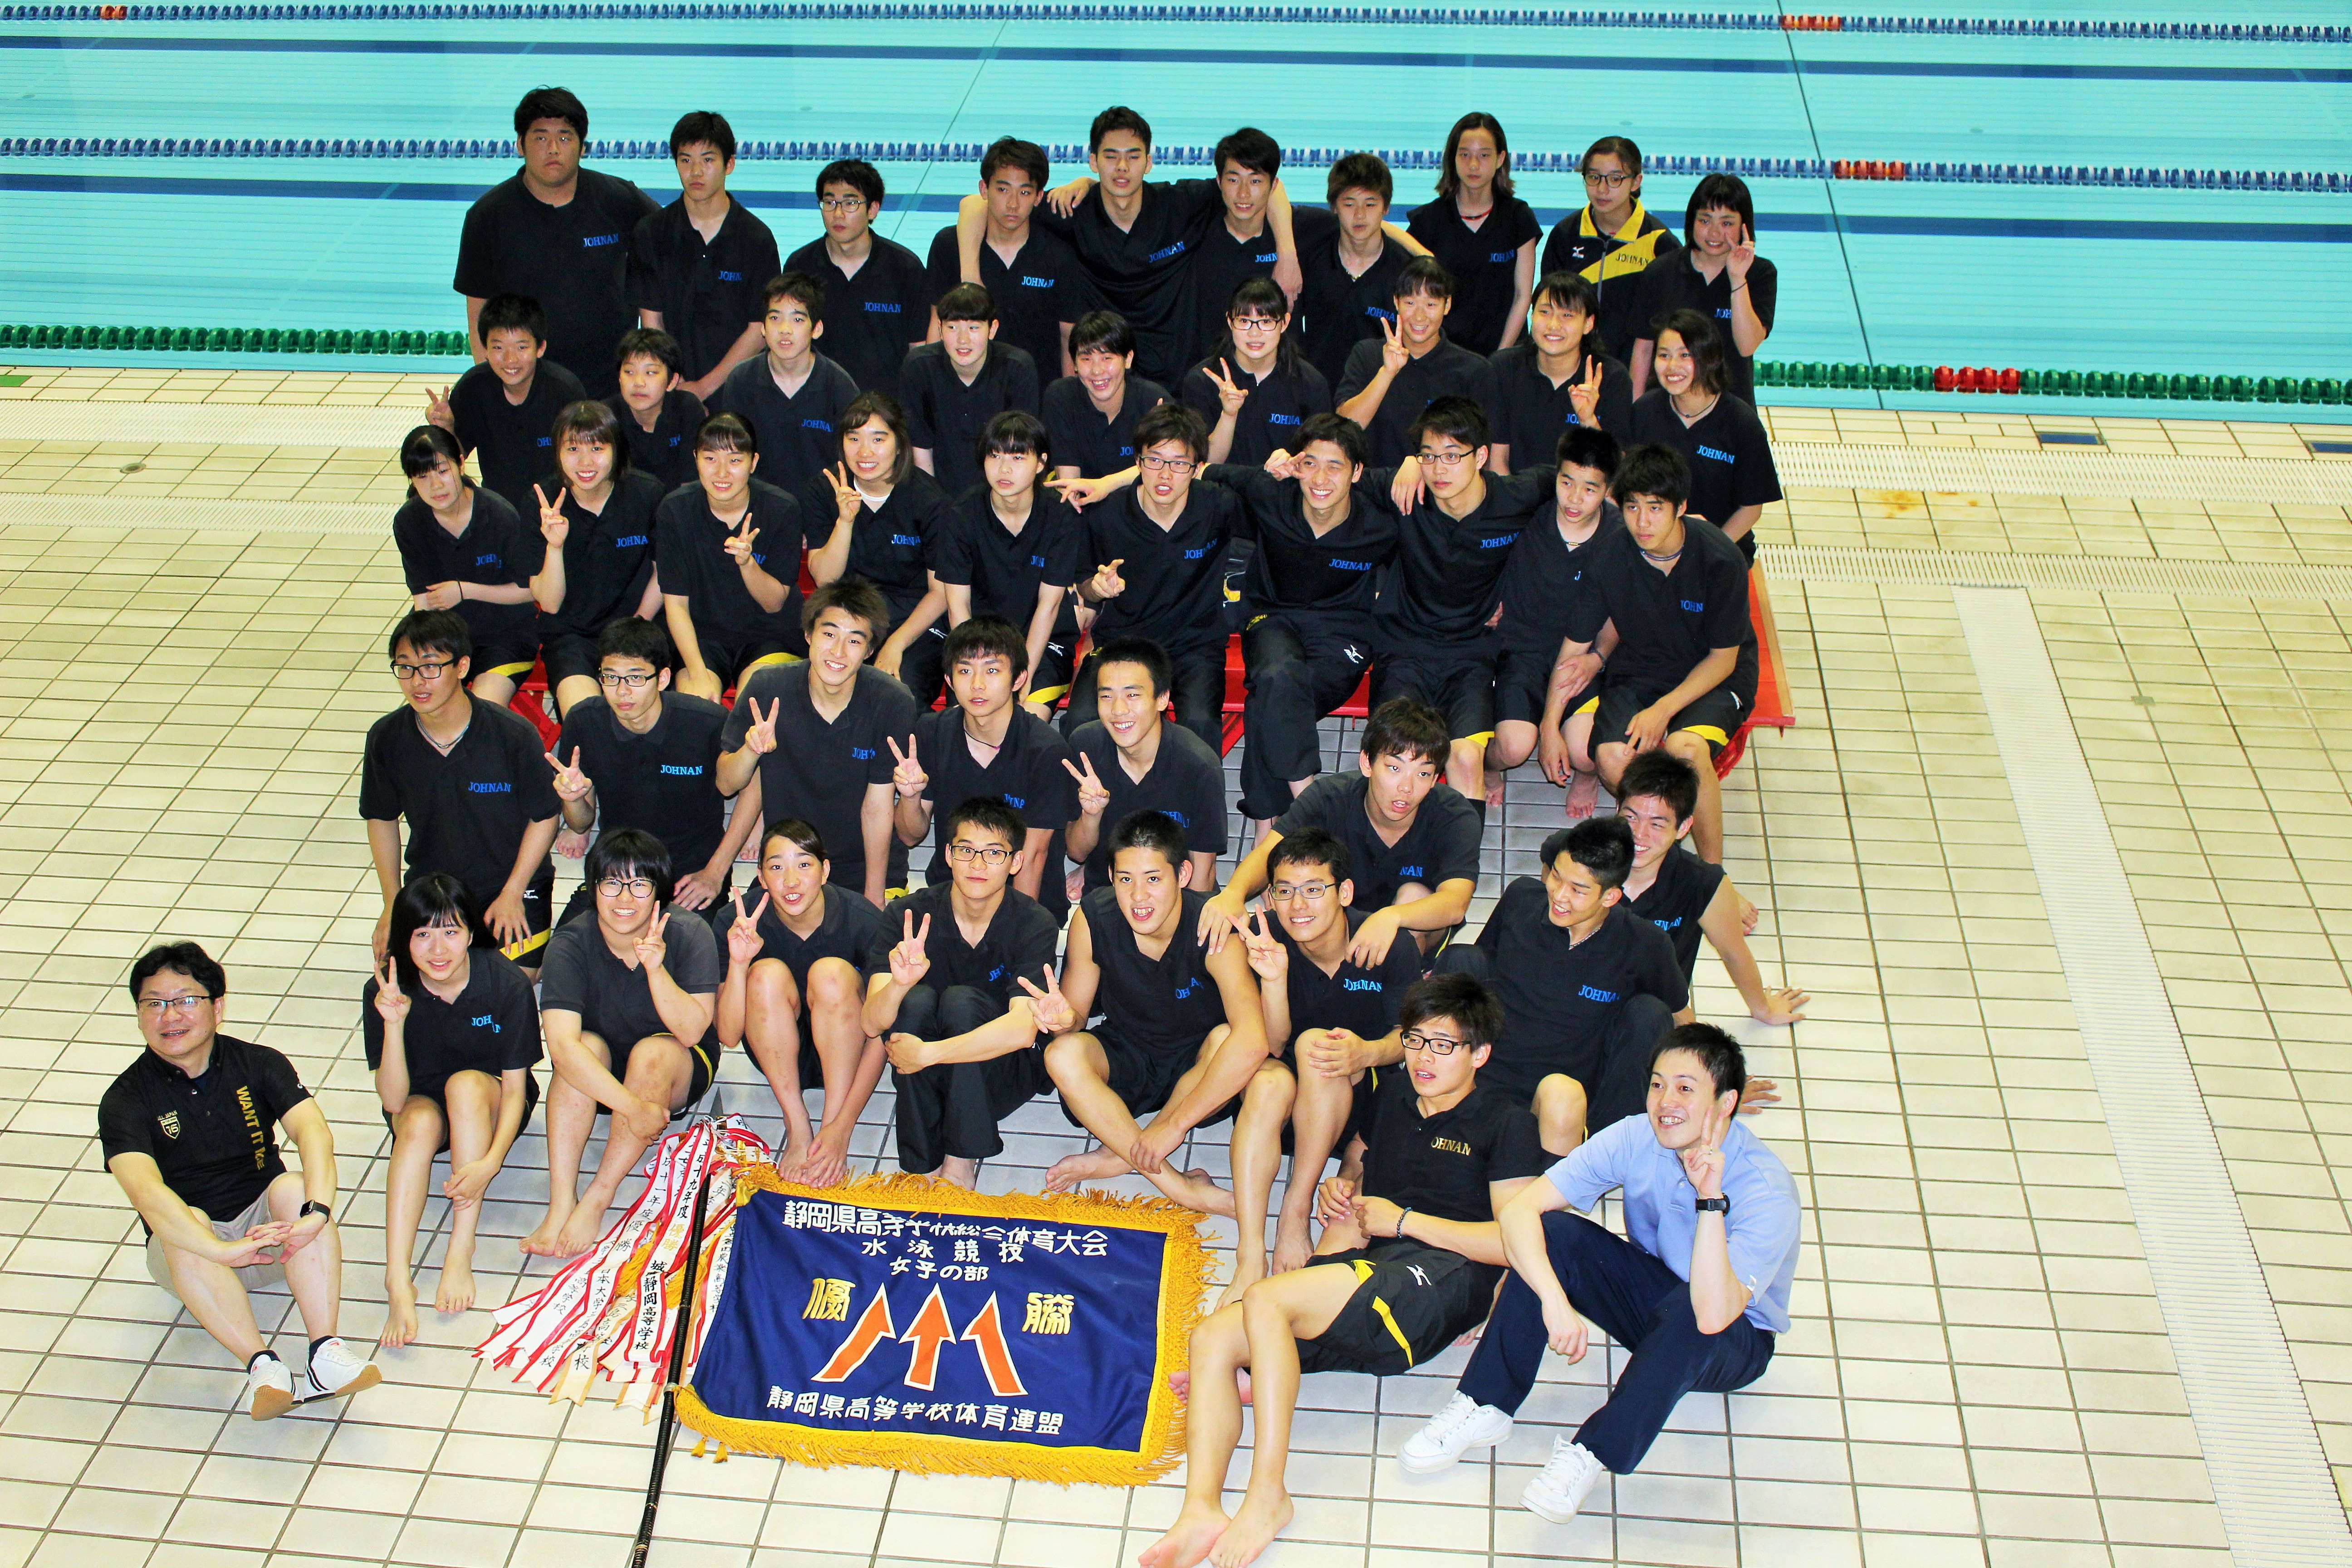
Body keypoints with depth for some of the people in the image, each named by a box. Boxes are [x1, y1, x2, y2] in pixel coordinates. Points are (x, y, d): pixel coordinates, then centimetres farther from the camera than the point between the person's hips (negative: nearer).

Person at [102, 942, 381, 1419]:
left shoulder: (257, 1065, -5)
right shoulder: (125, 1100, -11)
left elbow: (314, 1131, -23)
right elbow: (145, 1191, -29)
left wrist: (317, 1213, -43)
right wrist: (223, 1252, -44)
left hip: (268, 1228, 1)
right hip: (188, 1253, -1)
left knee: (293, 1187, -30)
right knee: (187, 1221, -33)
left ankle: (325, 1354, -38)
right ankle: (262, 1366, -42)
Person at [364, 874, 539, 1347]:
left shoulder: (507, 985, -23)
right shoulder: (386, 993, -19)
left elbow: (515, 1087, -18)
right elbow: (393, 1100, -22)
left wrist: (491, 1162, -35)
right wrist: (393, 1024, -37)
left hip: (492, 1105, -1)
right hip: (421, 1104, 1)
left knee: (466, 1083, -33)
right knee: (419, 1121, -33)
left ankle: (461, 1250, -32)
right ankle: (397, 1280, -42)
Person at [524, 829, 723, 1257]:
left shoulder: (690, 936, -18)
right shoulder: (570, 945, -20)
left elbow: (692, 1031, -26)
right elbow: (562, 1043, -32)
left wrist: (656, 969, -41)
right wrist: (632, 1106, -40)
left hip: (678, 1076, -1)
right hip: (596, 1079, 1)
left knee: (652, 1053, -32)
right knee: (587, 1046, -31)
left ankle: (598, 1199, -27)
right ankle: (561, 1202, -33)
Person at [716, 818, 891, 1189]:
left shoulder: (863, 920, -23)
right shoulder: (741, 923, -18)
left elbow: (882, 1034, -22)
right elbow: (728, 1034, -18)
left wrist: (843, 1128, -29)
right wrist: (738, 963, -35)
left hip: (845, 1050, -1)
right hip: (779, 1054, 2)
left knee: (832, 972, -30)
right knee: (768, 974, -27)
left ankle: (831, 1127, -23)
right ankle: (797, 1130, -21)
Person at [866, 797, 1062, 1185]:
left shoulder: (1035, 926, -17)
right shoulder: (908, 915, -13)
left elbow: (1023, 1028, -31)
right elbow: (873, 1023, -22)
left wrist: (927, 1053, -33)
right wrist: (899, 985, -44)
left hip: (1005, 1072, -1)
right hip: (926, 1075, 2)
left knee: (961, 1000, -29)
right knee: (917, 1000, -28)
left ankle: (962, 1164, -18)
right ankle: (922, 1168, -20)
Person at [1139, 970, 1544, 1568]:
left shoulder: (1506, 1125, 3)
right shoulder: (1394, 1096, 23)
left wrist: (1403, 1220, -5)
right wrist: (1341, 1190, 15)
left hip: (1444, 1276, -7)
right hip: (1368, 1270, 7)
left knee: (1265, 1301, -30)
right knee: (1213, 1336, -19)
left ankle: (1267, 1494, -24)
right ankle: (1201, 1513, -31)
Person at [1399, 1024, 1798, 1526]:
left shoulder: (1767, 1190, -30)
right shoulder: (1636, 1138, -18)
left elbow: (1712, 1316, -43)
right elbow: (1520, 1211, -24)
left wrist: (1710, 1198, -46)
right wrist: (1554, 1299, -40)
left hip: (1738, 1340, -4)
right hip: (1652, 1292, 4)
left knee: (1684, 1315, -40)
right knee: (1551, 1232, -22)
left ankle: (1592, 1453, -22)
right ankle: (1484, 1407, -16)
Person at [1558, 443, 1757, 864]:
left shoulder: (1721, 559, -19)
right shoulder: (1609, 557, -12)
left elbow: (1723, 658, -10)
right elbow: (1574, 647, -2)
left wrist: (1663, 710, -21)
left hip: (1712, 679, -2)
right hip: (1638, 672, 3)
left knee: (1686, 748, -35)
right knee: (1612, 757, -28)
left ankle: (1713, 869, -16)